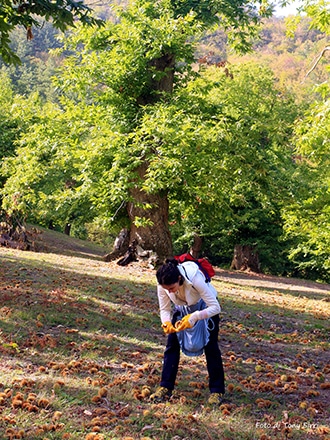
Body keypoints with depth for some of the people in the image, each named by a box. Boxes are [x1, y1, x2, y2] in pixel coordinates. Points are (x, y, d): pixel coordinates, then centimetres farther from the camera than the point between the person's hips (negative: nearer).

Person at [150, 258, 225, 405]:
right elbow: (164, 309, -15)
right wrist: (166, 323, -37)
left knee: (211, 347, -5)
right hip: (182, 309, 4)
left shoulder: (195, 279, -42)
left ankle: (217, 390, 6)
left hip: (206, 307, -3)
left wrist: (194, 317, -50)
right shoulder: (163, 284, -29)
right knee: (172, 344, -6)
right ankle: (165, 388, 0)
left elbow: (216, 307, -37)